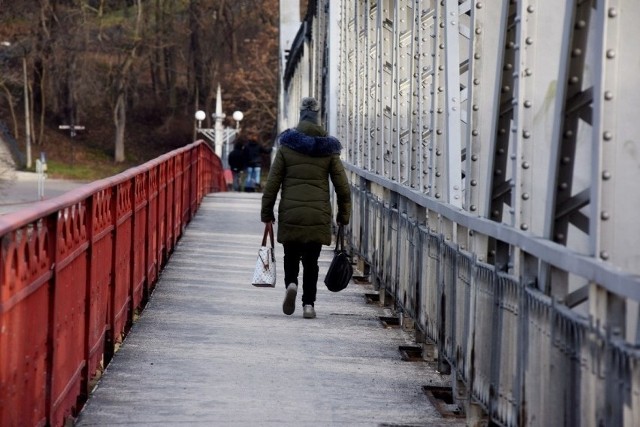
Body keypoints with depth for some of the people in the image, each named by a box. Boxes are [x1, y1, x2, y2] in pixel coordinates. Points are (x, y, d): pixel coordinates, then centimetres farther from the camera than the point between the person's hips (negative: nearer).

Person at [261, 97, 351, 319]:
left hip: (290, 214, -1)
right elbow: (342, 186, 5)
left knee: (291, 255, 14)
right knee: (311, 260, 8)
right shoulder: (328, 149, 5)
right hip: (318, 215, 1)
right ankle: (309, 303, 1)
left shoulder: (286, 147, 1)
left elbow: (272, 182, 0)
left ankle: (291, 284, -13)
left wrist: (266, 212, 8)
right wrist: (344, 214, 14)